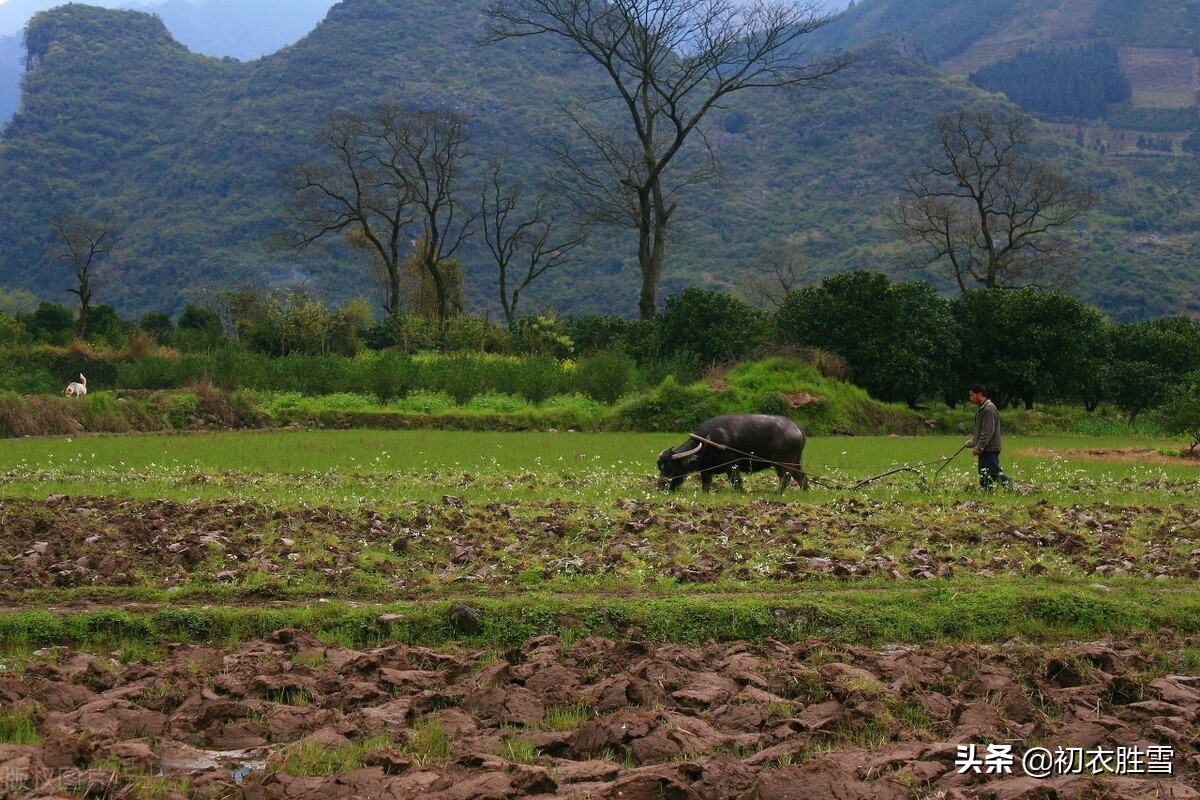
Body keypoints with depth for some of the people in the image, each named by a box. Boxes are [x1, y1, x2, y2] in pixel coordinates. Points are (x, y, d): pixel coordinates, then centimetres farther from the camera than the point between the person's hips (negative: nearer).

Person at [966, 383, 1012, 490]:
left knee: (995, 472, -11)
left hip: (990, 449, -10)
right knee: (984, 475, 10)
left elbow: (988, 432, -22)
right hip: (984, 449, 10)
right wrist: (972, 441, 17)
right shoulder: (982, 409, 17)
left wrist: (979, 447, -24)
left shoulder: (989, 409, -16)